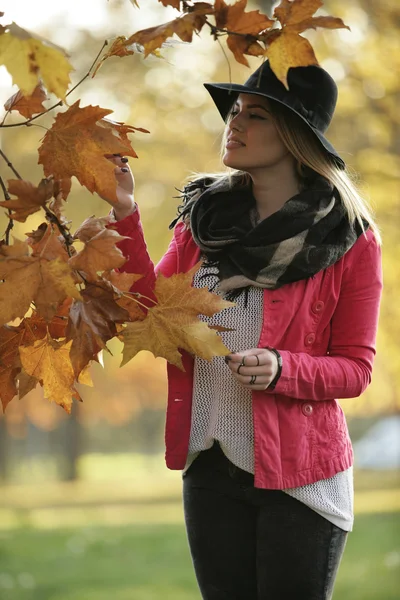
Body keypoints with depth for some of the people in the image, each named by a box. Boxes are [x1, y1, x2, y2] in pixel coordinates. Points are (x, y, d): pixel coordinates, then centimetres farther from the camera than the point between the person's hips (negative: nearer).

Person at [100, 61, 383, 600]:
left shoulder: (349, 240, -6)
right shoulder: (203, 217, 5)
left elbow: (356, 367, -4)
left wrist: (283, 370, -22)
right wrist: (125, 216, -10)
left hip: (299, 474, -4)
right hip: (209, 468, 4)